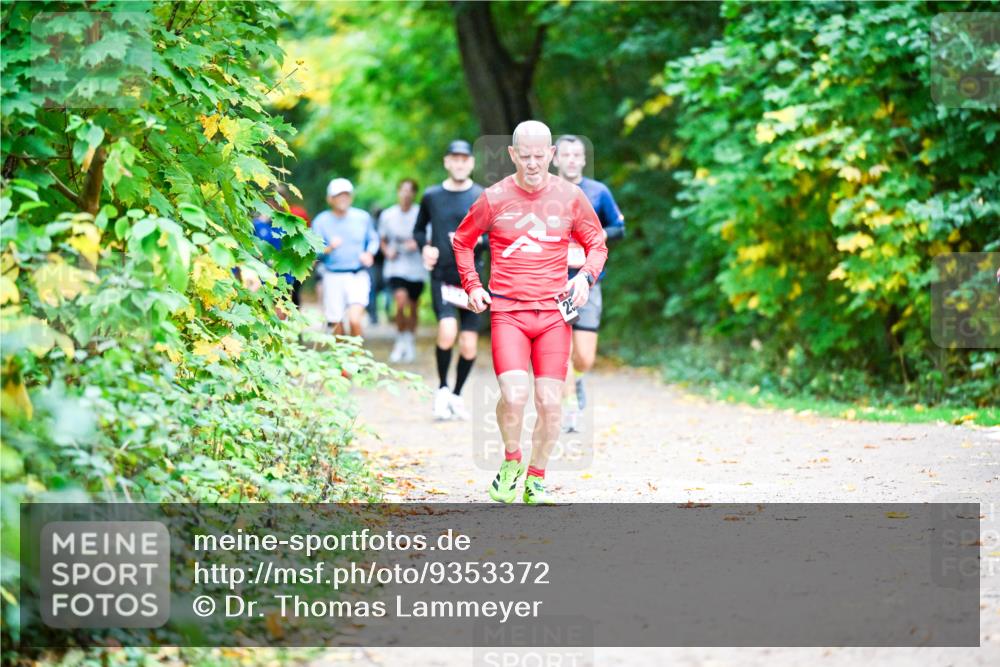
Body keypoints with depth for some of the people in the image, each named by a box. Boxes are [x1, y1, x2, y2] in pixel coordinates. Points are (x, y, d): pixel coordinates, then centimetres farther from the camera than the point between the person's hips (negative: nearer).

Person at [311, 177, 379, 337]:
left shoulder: (363, 217, 5)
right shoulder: (321, 221, 0)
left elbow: (373, 239, 18)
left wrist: (369, 254, -2)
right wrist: (329, 249, -22)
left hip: (358, 276, 0)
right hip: (333, 277, 0)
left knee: (354, 319, -18)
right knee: (336, 325, 5)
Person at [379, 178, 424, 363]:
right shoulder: (387, 215, 3)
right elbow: (383, 240, 15)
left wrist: (418, 244, -17)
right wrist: (387, 251, -5)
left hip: (416, 268, 0)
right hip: (396, 267, 0)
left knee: (413, 307, 10)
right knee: (401, 301, -20)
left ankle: (410, 342, 31)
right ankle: (401, 341, -1)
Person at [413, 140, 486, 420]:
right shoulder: (432, 196, 7)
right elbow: (419, 230, 21)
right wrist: (424, 247, 0)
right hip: (441, 277, 0)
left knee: (469, 346, 0)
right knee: (447, 331, -23)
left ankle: (456, 394, 24)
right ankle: (442, 389, -1)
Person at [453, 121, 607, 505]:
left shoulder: (570, 197, 4)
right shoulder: (494, 199, 1)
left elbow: (596, 243, 16)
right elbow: (463, 241, 17)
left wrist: (586, 275, -4)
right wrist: (472, 286, 5)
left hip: (554, 313, 2)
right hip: (507, 313, -2)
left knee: (550, 404, -3)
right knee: (514, 396, -19)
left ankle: (536, 479, 18)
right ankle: (511, 462, 9)